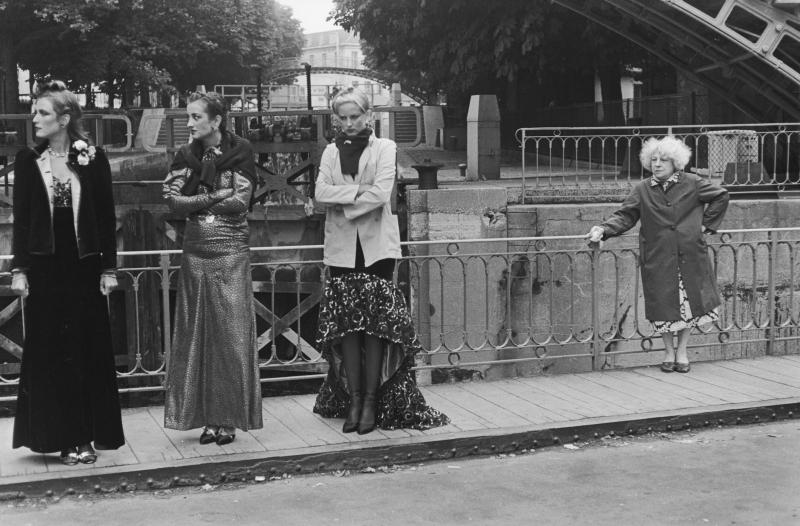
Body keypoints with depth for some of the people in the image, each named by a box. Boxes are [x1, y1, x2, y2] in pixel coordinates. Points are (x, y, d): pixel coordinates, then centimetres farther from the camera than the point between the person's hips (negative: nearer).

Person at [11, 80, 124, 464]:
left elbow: (107, 216, 2)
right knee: (49, 352, 1)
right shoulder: (27, 161, 3)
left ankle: (89, 434, 14)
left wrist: (109, 267, -1)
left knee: (89, 349, 4)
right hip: (44, 267, 1)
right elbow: (20, 219, 4)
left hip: (84, 266, -1)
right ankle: (64, 436, 8)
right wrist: (19, 269, -3)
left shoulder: (93, 159, 0)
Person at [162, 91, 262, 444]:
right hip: (196, 249, 4)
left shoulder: (240, 151, -2)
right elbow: (173, 200, -2)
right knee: (198, 332, 3)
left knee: (231, 332, -2)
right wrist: (217, 195, -11)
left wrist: (195, 199, -5)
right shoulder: (186, 155, 8)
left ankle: (228, 418, 4)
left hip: (231, 250, -3)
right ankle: (206, 417, 9)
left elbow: (240, 202, -11)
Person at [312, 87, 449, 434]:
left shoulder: (384, 148, 3)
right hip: (342, 248, 3)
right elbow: (320, 192, -2)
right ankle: (353, 399, 8)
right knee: (345, 325, 0)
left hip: (376, 246, -3)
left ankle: (372, 401, 3)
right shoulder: (332, 152, 13)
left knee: (376, 324, -4)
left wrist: (344, 205, -7)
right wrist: (358, 191, -12)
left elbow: (380, 193, -11)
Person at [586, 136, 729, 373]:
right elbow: (624, 216, -3)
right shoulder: (643, 190, 0)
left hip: (690, 257, 0)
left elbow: (721, 196, 11)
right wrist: (603, 229, -20)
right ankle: (669, 351, 24)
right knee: (663, 306, 3)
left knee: (690, 303, 6)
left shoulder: (692, 184, -1)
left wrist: (706, 223, 5)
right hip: (658, 258, 0)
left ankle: (682, 351, 24)